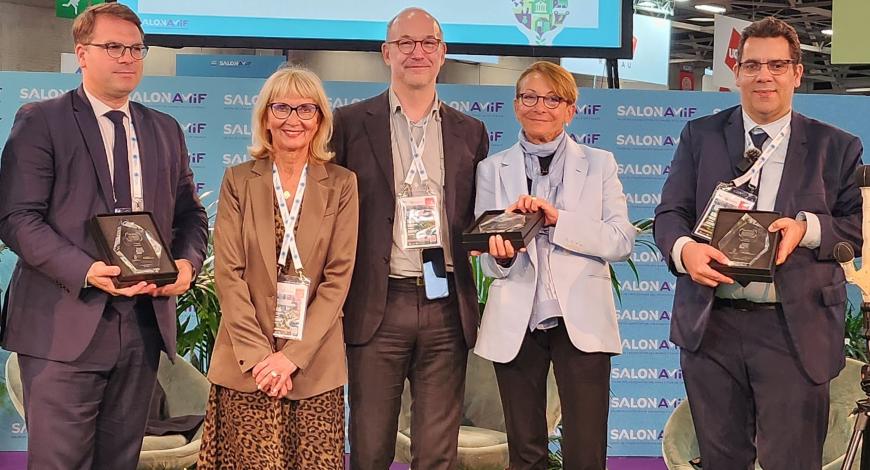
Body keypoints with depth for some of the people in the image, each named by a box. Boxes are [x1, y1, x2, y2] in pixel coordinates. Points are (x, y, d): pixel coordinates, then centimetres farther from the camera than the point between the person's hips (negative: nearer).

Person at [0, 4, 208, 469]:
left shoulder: (165, 131, 16)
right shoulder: (39, 121, -1)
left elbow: (190, 215, 20)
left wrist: (187, 261, -3)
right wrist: (86, 271, -22)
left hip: (144, 323, 5)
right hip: (64, 326, -5)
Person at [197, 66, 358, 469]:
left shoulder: (341, 185, 3)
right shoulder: (239, 180, 4)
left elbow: (339, 276, -2)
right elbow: (228, 273, -1)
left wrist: (292, 355, -10)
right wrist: (257, 354, -11)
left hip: (316, 364, 0)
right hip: (246, 362, 0)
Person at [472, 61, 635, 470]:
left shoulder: (599, 165, 5)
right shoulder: (492, 170, 8)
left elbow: (622, 241, -5)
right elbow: (488, 261, 3)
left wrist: (558, 219, -17)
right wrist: (501, 255, -20)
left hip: (581, 322, -1)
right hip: (515, 324, 2)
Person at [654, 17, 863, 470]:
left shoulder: (837, 147, 5)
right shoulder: (700, 135, 8)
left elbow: (859, 225, 2)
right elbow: (670, 213, 3)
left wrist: (809, 228, -18)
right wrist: (684, 248, -19)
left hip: (795, 329, -1)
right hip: (710, 325, 2)